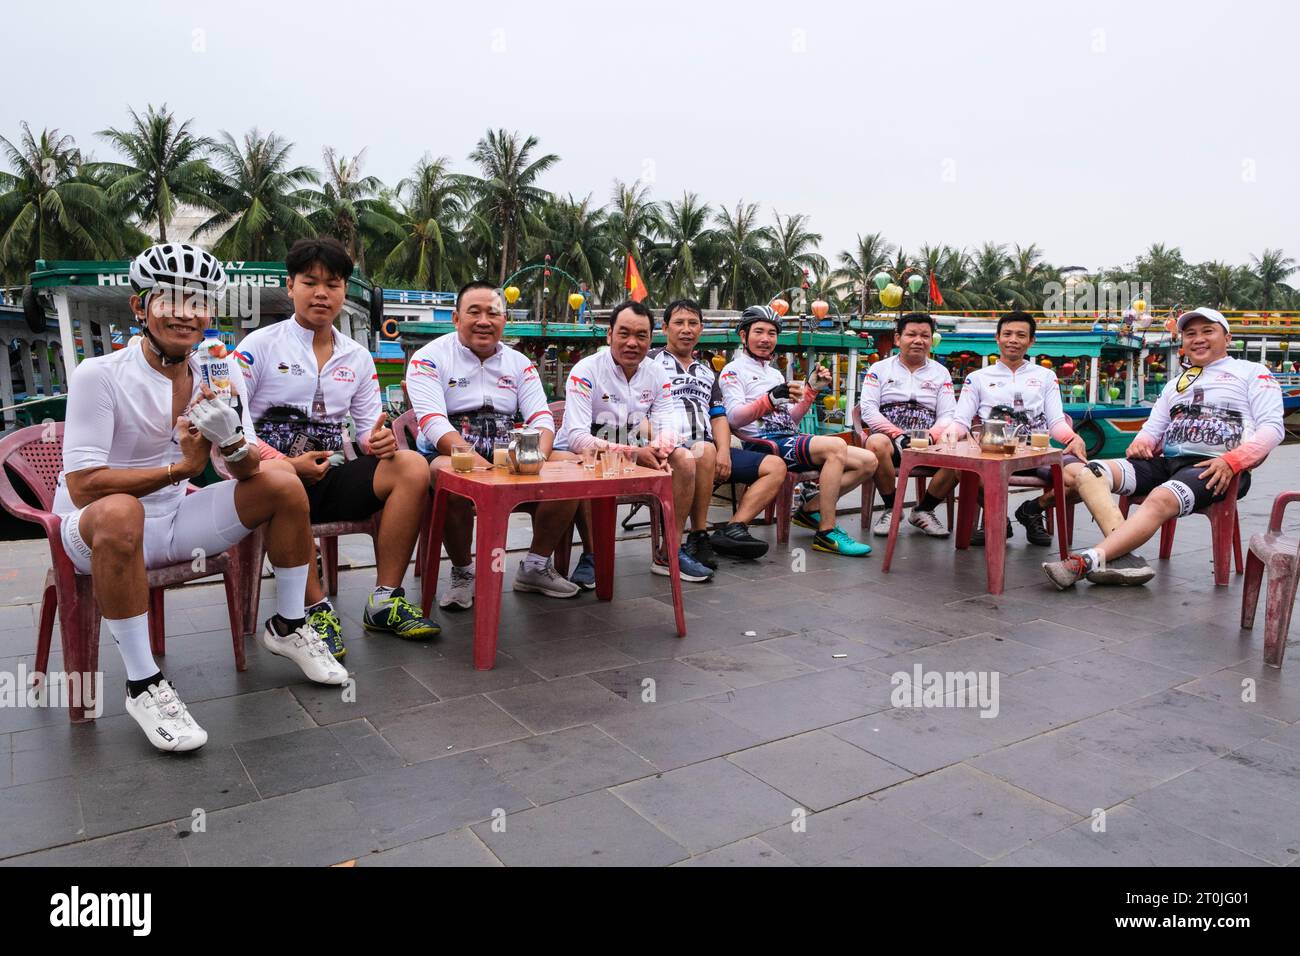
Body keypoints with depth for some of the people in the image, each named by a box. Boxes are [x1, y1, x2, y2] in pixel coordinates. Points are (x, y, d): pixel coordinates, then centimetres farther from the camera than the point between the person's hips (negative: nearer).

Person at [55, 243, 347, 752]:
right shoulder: (99, 376, -17)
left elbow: (250, 470, -3)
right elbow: (83, 487, -23)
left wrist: (232, 443, -25)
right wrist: (181, 467, -23)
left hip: (173, 521, 6)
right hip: (95, 531, -5)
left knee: (283, 486, -6)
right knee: (120, 512, -39)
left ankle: (287, 627, 10)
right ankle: (142, 683, -24)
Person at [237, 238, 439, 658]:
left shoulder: (358, 357, 14)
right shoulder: (260, 345, 0)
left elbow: (369, 428, 13)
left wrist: (379, 441, -13)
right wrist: (287, 463, -21)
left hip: (330, 474, 4)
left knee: (412, 466, -19)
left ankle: (385, 601, -18)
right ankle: (318, 607, -29)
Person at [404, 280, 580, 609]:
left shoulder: (519, 363, 10)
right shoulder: (429, 358, -4)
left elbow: (541, 418, -1)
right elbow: (434, 424, -18)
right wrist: (479, 462, -35)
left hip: (508, 458, 4)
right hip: (449, 456, -4)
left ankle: (535, 566, 0)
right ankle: (463, 573, -15)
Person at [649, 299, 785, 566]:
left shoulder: (707, 373, 29)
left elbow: (719, 417, 18)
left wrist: (724, 452, -2)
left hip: (709, 449, 7)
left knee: (775, 466, -6)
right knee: (705, 452, -41)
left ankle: (733, 528, -19)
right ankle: (698, 536, -26)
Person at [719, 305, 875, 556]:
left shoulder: (776, 373, 28)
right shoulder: (733, 371, 2)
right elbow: (735, 418, -14)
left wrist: (811, 388, 7)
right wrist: (771, 399, -30)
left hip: (790, 441, 8)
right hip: (763, 444, -8)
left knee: (867, 462, -4)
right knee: (836, 446, -31)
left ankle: (811, 509, 3)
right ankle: (826, 533, -27)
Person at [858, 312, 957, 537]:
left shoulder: (941, 372, 17)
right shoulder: (879, 369, 11)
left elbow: (948, 415, 7)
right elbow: (868, 409, -2)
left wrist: (928, 437, -14)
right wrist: (898, 436, -15)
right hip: (889, 437, -2)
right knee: (876, 443, -39)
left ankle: (923, 510, -4)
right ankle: (891, 509, -13)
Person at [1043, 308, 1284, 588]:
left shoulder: (1252, 372, 13)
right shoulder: (1175, 384, 31)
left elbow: (1272, 427, 0)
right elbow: (1153, 427, 27)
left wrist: (1231, 461, -18)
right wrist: (1142, 442, 0)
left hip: (1215, 469, -6)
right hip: (1166, 461, 6)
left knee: (1161, 499, -38)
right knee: (1086, 473, -19)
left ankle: (1086, 562, -49)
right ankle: (1123, 554, -37)